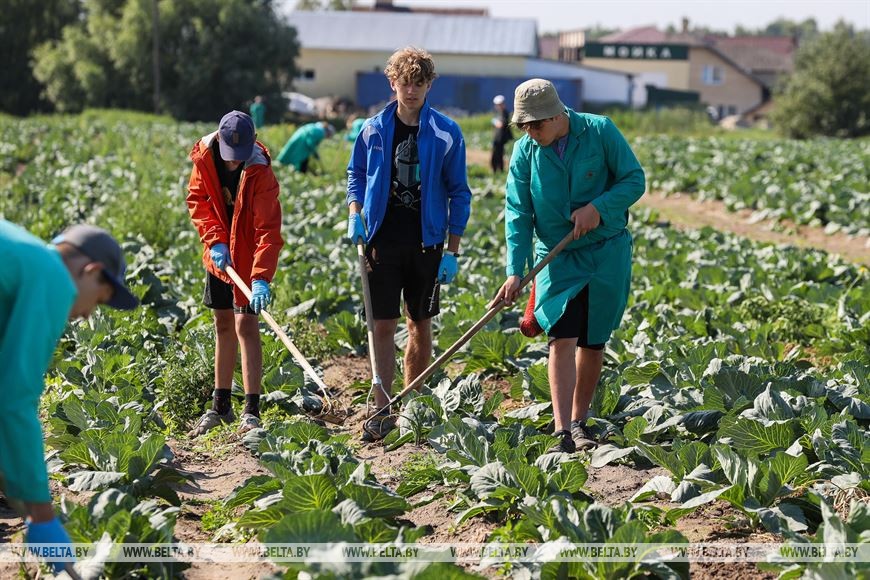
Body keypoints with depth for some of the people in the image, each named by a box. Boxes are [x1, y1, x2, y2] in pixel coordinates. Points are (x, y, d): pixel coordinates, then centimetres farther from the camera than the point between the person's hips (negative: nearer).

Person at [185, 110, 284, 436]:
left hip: (248, 258, -5)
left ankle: (251, 411, -12)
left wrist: (261, 277, -38)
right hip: (219, 255, 5)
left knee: (245, 325, -12)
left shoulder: (260, 173, -24)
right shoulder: (205, 156, -10)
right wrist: (214, 239, -13)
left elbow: (268, 229, -28)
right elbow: (197, 199, 1)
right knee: (223, 325, 13)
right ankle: (220, 406, 23)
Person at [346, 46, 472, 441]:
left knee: (420, 326, 8)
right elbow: (357, 175, 16)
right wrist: (355, 212, -3)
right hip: (383, 241, 0)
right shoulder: (374, 130, 2)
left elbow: (458, 193, 1)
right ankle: (382, 411, -2)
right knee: (383, 325, -3)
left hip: (426, 242, 0)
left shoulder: (445, 133, -2)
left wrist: (453, 251, -3)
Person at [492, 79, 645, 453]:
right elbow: (518, 214, -5)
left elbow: (634, 180, -5)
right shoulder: (524, 151, -5)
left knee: (593, 341, 7)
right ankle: (563, 430, -18)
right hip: (557, 257, 0)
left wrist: (598, 207, -21)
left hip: (607, 253, 0)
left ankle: (578, 421, 21)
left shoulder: (600, 131, -10)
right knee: (562, 338, -13)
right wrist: (515, 271, -14)